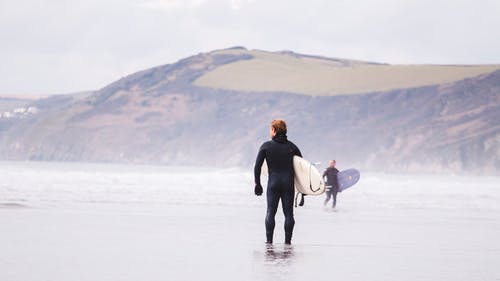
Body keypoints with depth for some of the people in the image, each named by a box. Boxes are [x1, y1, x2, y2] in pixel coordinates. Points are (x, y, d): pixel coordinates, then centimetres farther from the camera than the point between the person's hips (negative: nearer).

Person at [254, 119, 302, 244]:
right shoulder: (292, 147, 5)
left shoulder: (266, 146, -1)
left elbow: (257, 166, -3)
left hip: (273, 183, -1)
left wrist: (257, 183, 7)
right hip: (289, 183, 1)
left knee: (270, 212, 3)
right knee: (288, 213, 4)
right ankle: (288, 240, 0)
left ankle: (269, 240, -4)